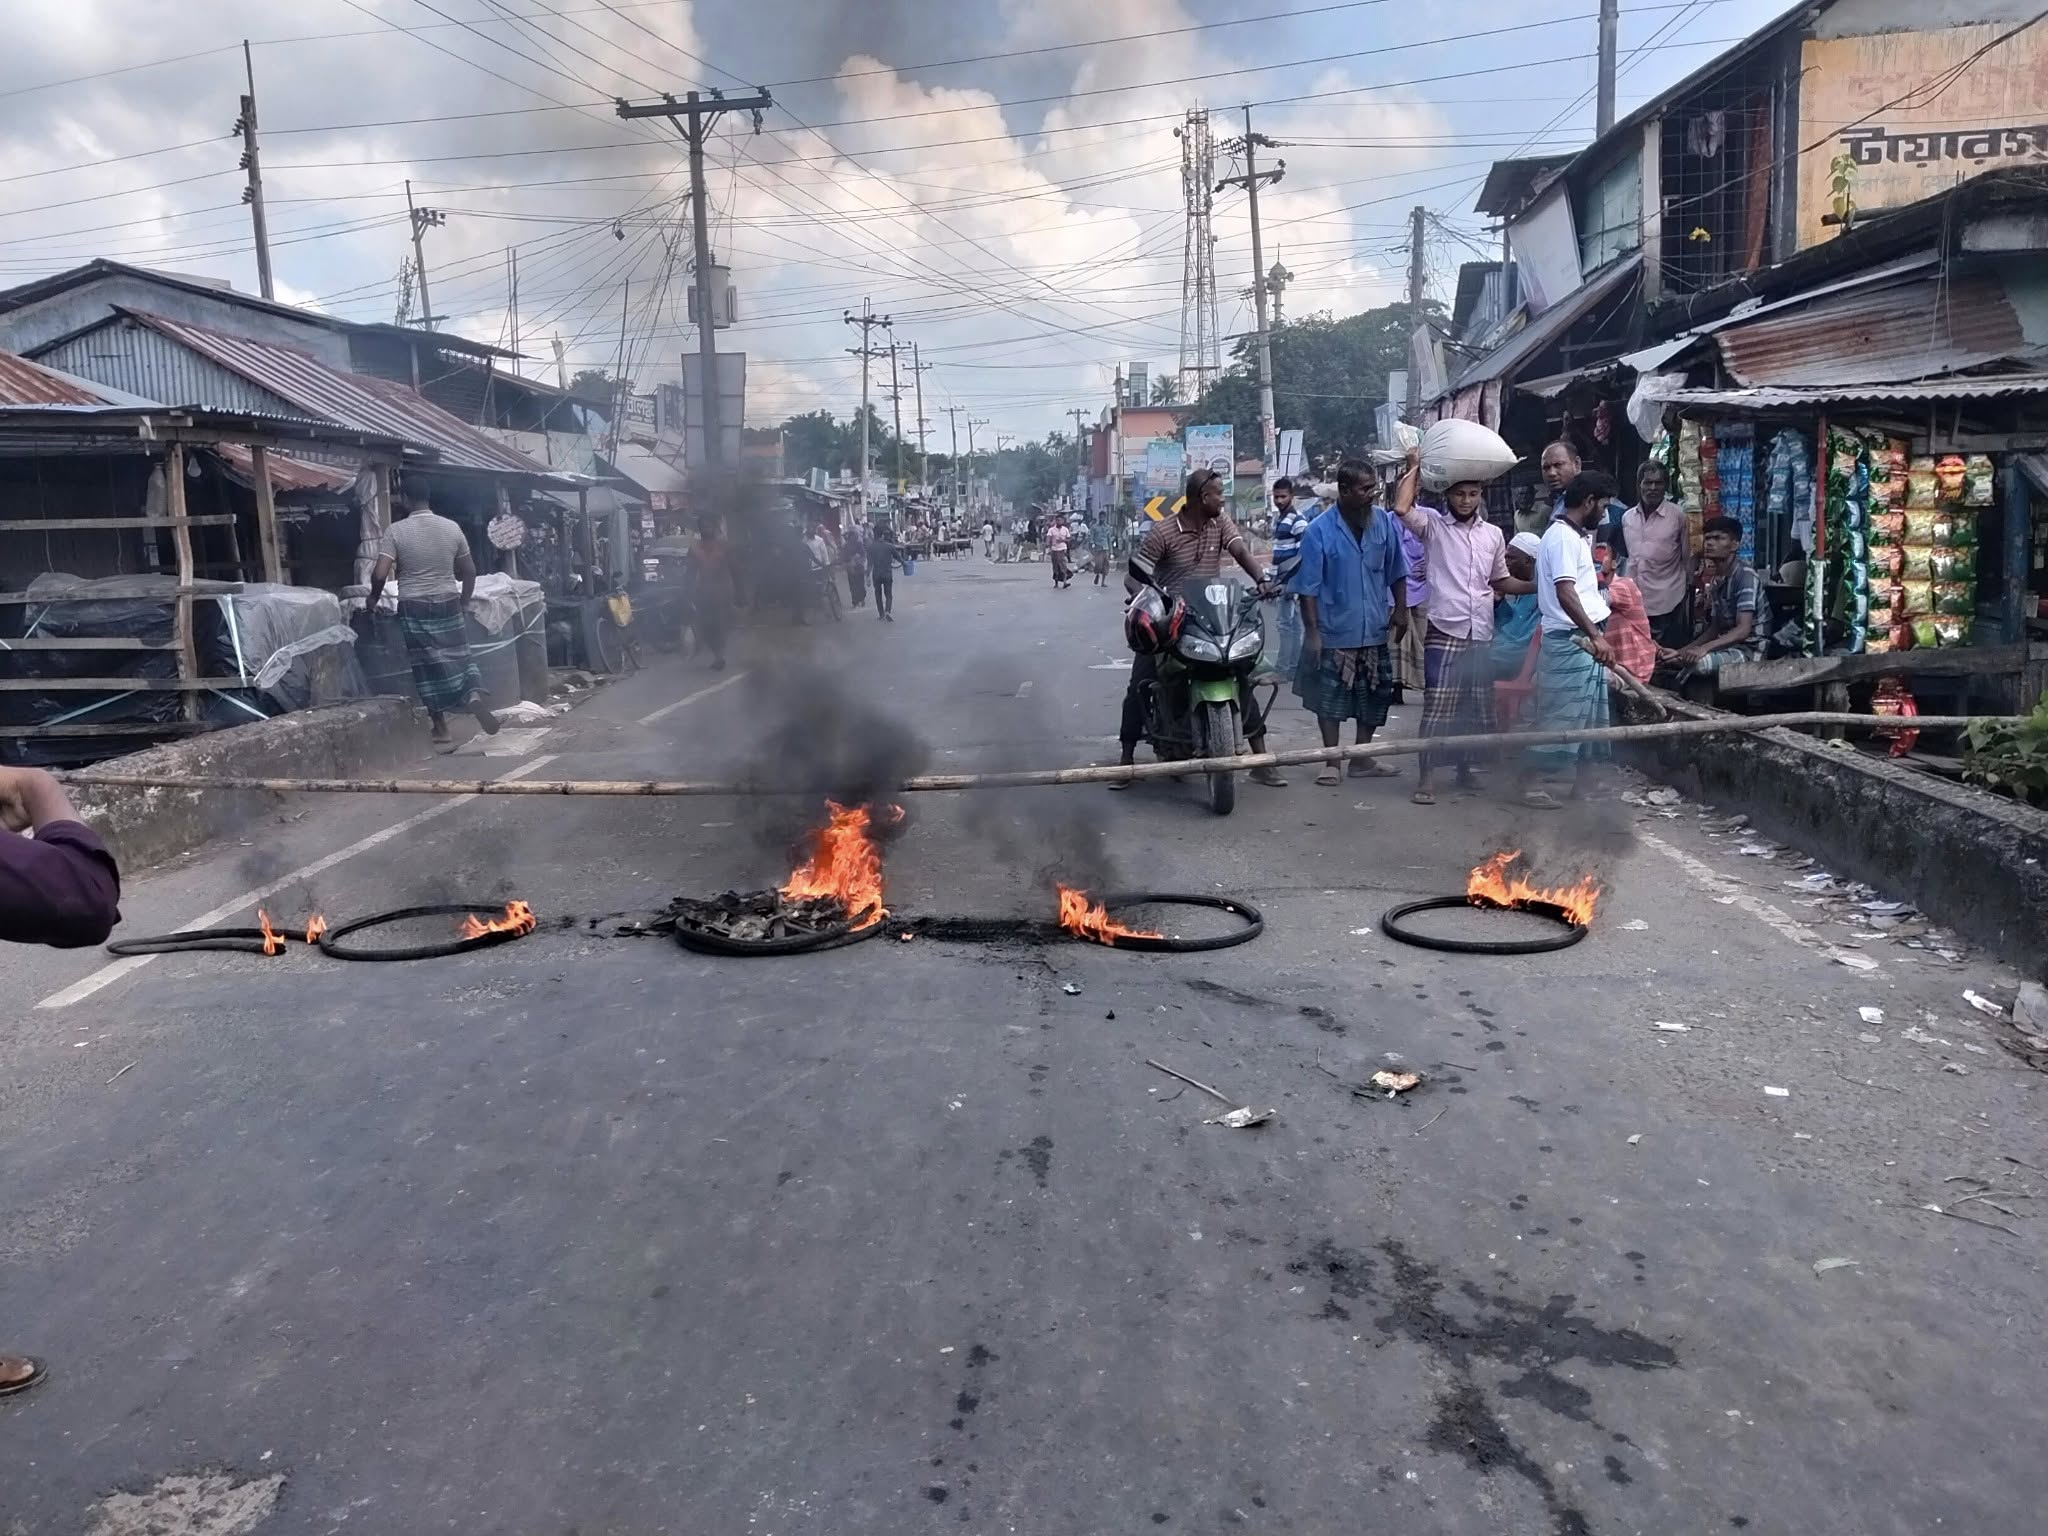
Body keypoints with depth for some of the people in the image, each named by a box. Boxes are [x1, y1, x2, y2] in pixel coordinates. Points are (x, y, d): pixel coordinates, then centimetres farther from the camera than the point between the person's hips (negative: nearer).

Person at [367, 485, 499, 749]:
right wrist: (464, 600, 21)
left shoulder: (397, 530, -8)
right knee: (459, 656, 10)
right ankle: (475, 695, -21)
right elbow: (469, 571, 7)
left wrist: (373, 599, 5)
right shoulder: (452, 527, 1)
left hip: (414, 607, -2)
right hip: (448, 603, 2)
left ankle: (442, 732, 8)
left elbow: (380, 574, -13)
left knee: (429, 667, 4)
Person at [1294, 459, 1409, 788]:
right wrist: (1311, 631, -13)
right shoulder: (1319, 531, -13)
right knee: (1330, 699, 4)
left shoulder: (1385, 522, -2)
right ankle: (1332, 763, 17)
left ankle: (1362, 760, 27)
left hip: (1375, 631, 4)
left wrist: (1400, 610, 6)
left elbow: (1396, 572, 9)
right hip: (1334, 632, -4)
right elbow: (1308, 587, -11)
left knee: (1373, 698, 12)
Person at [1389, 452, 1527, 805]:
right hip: (1444, 632, -5)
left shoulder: (1493, 534, 14)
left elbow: (1500, 581, 22)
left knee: (1478, 709, 11)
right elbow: (1401, 508, -19)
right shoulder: (1433, 525, 0)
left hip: (1481, 635, 5)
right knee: (1437, 707, -9)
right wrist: (1415, 467, -8)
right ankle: (1425, 779, -4)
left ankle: (1465, 769, 27)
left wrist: (1539, 586, 8)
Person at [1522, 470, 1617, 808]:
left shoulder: (1577, 536, 17)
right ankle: (1526, 780, 1)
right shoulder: (1563, 537, -15)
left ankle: (1581, 783, 20)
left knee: (1591, 716, 13)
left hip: (1586, 641, 10)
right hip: (1569, 642, -10)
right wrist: (1596, 636, -31)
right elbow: (1565, 593, -27)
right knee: (1560, 715, -7)